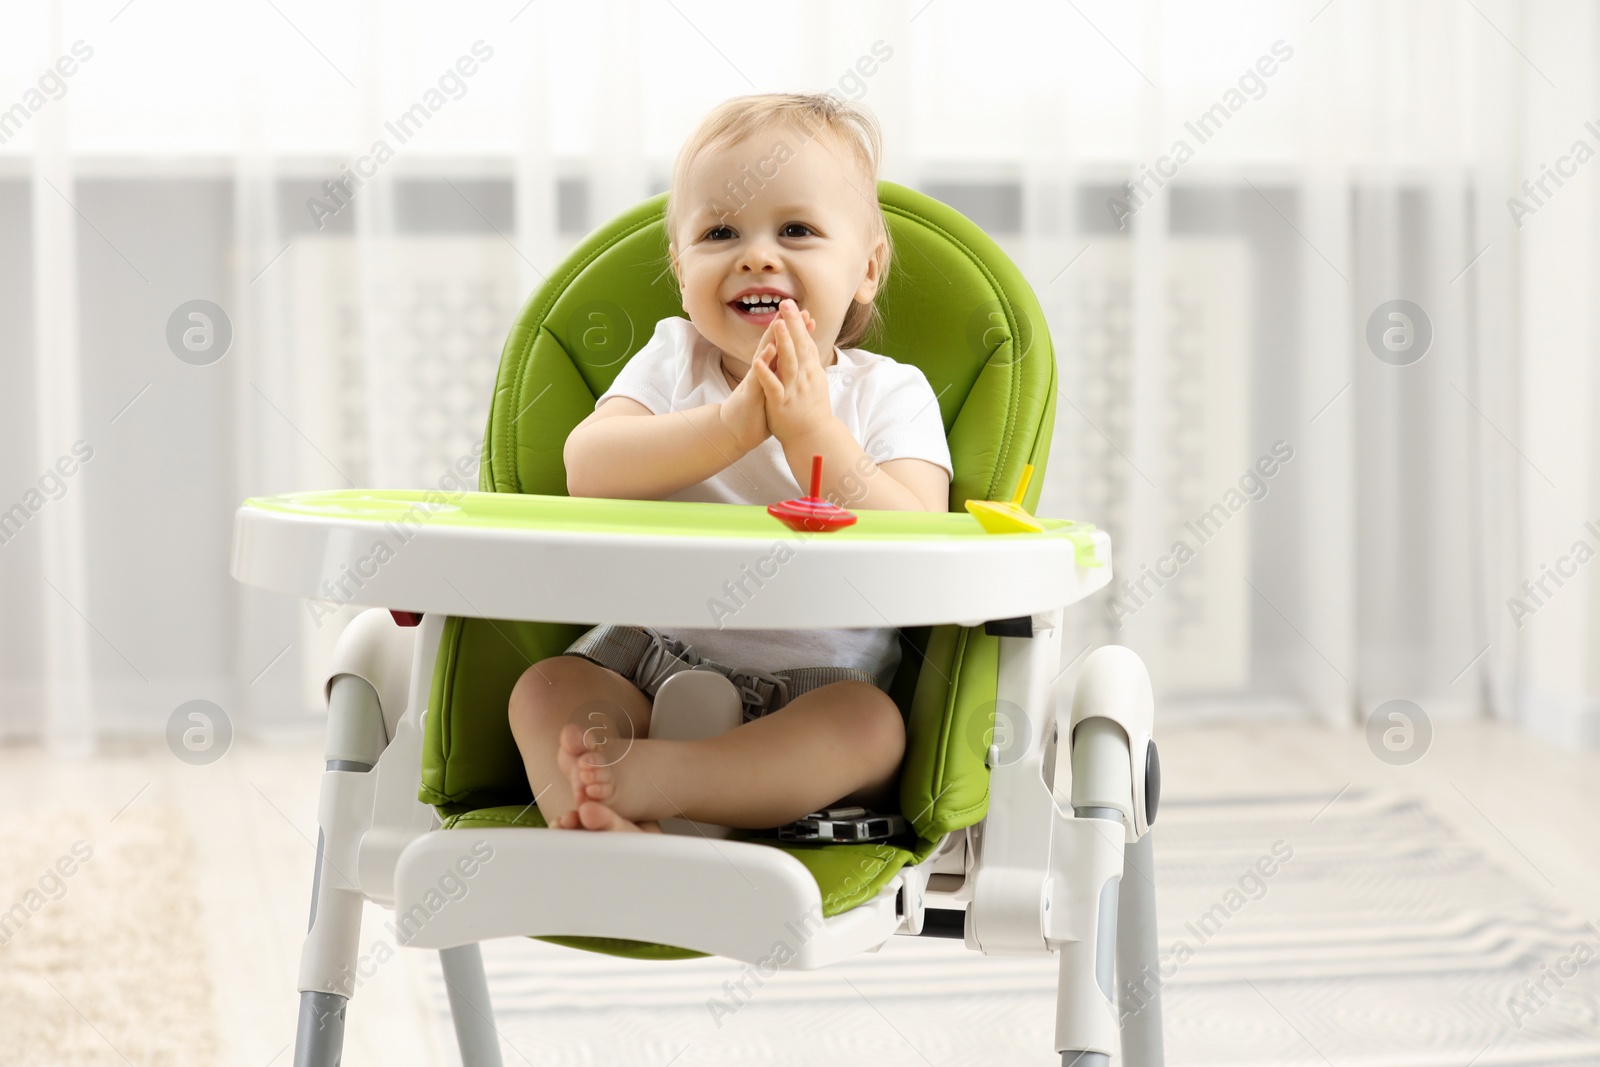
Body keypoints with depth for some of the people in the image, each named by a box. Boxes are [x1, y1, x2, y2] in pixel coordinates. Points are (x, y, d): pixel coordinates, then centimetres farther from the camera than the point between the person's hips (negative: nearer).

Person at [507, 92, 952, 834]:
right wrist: (731, 424, -28)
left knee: (872, 723, -30)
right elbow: (588, 471, -15)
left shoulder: (890, 395, -1)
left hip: (815, 698, -2)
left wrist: (814, 433, -27)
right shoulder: (672, 361, 6)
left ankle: (649, 776, -42)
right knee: (546, 689, -19)